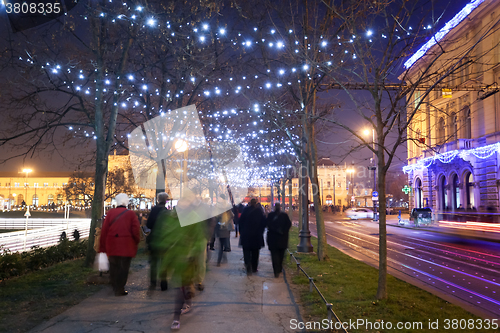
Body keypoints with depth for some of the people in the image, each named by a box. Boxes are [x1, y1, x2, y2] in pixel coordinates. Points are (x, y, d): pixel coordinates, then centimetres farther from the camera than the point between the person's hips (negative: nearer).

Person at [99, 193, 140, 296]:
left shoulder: (110, 213, 1)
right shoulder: (131, 214, -3)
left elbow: (104, 230, 2)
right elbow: (136, 231, -6)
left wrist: (103, 247, 8)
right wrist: (136, 243, 10)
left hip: (112, 246, 2)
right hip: (126, 246, -2)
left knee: (113, 267, 14)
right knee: (123, 268, 4)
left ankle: (114, 287, 23)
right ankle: (120, 290, 5)